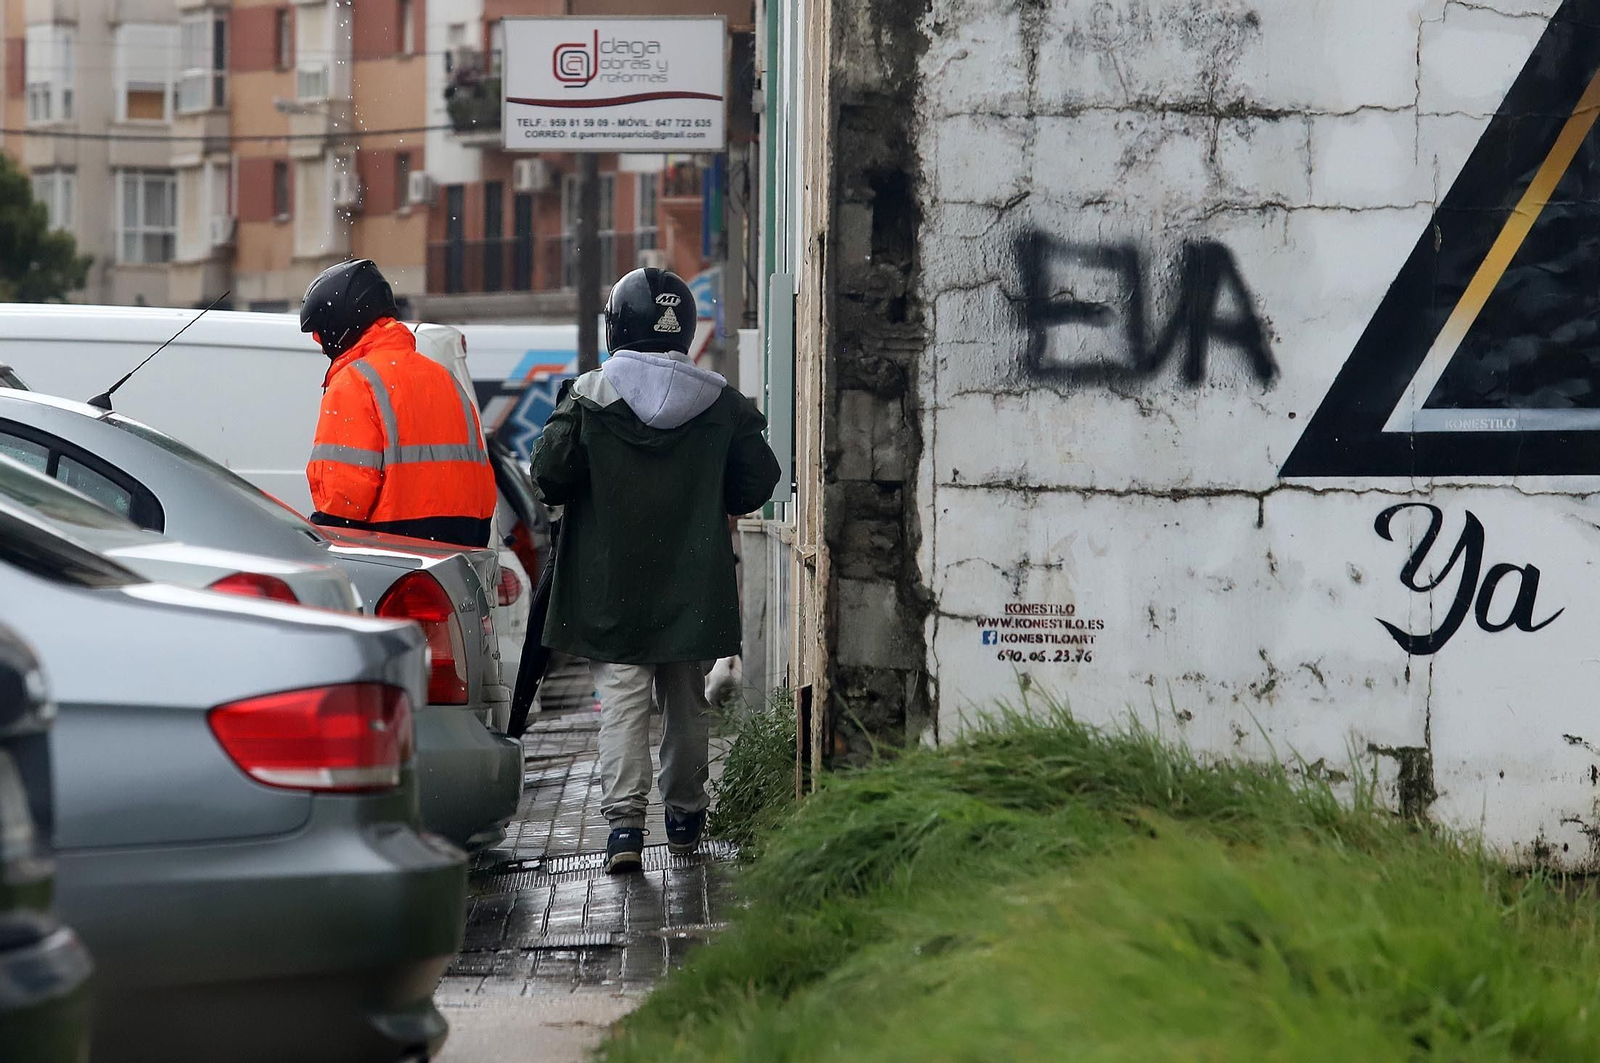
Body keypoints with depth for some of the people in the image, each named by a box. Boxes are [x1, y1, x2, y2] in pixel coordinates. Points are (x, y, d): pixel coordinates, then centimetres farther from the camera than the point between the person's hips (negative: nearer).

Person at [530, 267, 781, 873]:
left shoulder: (590, 397, -9)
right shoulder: (721, 402, 0)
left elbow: (550, 474, -13)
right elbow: (757, 481, 3)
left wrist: (579, 498, 9)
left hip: (611, 580, -2)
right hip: (693, 580, 2)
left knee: (622, 698, -2)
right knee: (686, 700, 15)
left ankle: (624, 821, -14)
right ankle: (684, 814, 24)